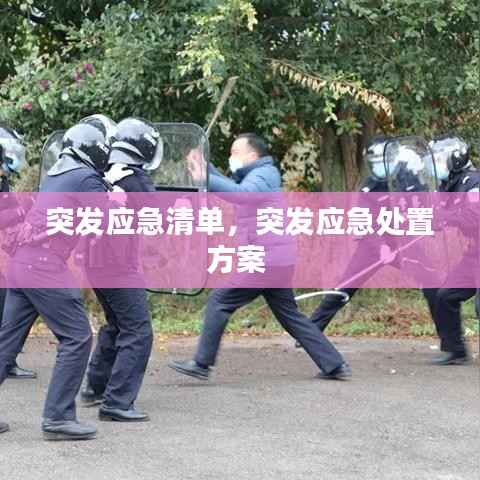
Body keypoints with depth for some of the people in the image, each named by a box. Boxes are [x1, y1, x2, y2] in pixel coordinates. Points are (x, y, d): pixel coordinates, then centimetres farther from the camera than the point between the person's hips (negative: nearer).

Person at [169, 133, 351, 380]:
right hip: (278, 262, 10)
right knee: (290, 314, 13)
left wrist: (205, 179, -32)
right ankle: (334, 365, 12)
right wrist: (206, 167, 16)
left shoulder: (263, 175, -10)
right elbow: (232, 188, 29)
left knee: (219, 302, -5)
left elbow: (242, 194, -31)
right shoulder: (257, 175, 22)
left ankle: (201, 364, -4)